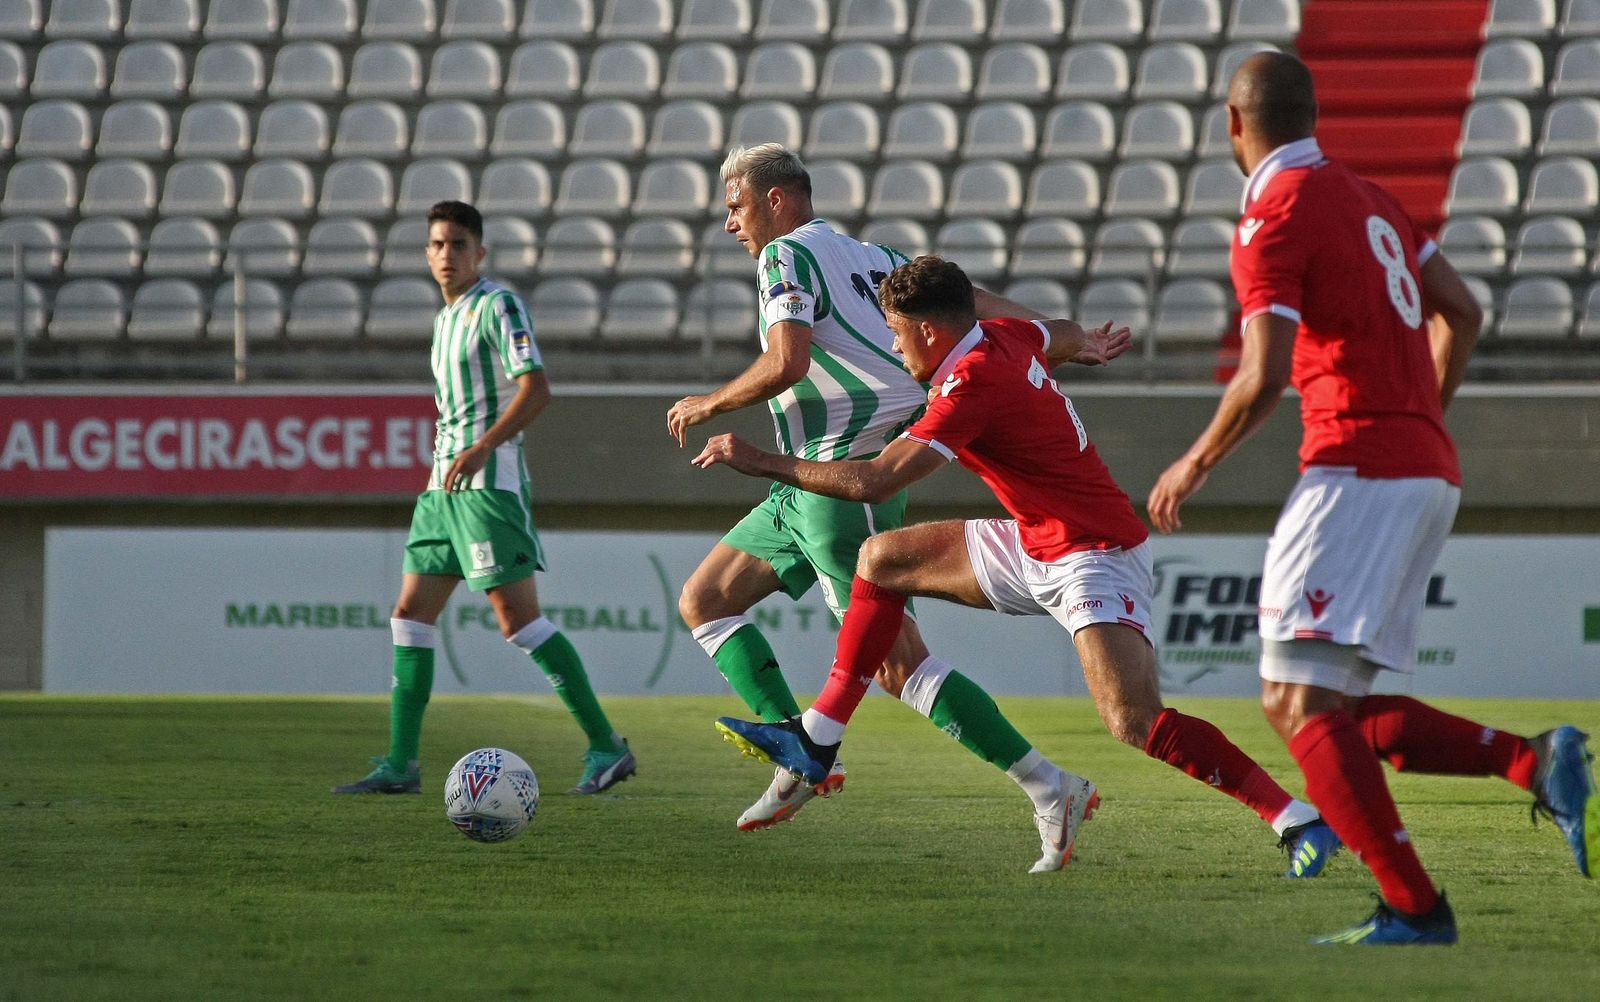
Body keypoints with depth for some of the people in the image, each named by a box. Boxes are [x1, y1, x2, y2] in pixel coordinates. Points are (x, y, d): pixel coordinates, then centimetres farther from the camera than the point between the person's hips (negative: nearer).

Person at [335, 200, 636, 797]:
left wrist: (480, 450, -27)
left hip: (488, 480, -9)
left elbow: (536, 389, -19)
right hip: (445, 485, 9)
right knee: (411, 613, 5)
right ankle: (400, 765, 6)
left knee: (518, 618, -13)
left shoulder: (498, 306, -7)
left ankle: (605, 747, -9)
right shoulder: (445, 319, 19)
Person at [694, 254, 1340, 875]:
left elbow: (873, 482, -27)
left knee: (1137, 725, -25)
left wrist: (760, 461, -18)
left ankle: (1301, 821, -22)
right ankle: (816, 742, 18)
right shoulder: (1005, 337, 2)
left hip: (1094, 556, -10)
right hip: (1034, 548, 10)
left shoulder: (972, 384, -23)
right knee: (882, 559, 12)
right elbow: (1067, 337, 26)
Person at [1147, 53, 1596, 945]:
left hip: (1360, 468, -9)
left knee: (1297, 699, -14)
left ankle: (1415, 906, -24)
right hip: (1429, 471, 9)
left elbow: (1264, 378, -16)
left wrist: (1195, 465, -1)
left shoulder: (1274, 217, -8)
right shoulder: (1367, 198, 18)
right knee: (1341, 710, 11)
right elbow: (1463, 312, 23)